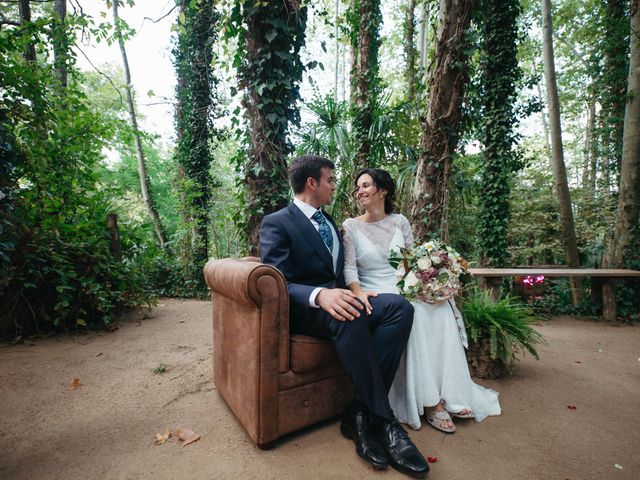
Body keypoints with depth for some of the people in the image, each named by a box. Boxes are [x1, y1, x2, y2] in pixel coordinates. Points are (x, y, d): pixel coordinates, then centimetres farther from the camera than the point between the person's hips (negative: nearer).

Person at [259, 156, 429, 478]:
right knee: (352, 315, -38)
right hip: (303, 309, -6)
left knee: (399, 306, -21)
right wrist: (319, 295, -34)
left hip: (333, 299, 7)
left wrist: (353, 293, 4)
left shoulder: (329, 222, 21)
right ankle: (384, 420, -21)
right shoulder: (276, 223, -3)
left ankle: (360, 415, -20)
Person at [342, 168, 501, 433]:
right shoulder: (351, 226, 2)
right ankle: (430, 401, -19)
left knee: (440, 307, -23)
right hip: (375, 296, -3)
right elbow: (349, 266, -7)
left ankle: (448, 393, -13)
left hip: (407, 289, 4)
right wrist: (358, 291, -27)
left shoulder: (399, 221, 11)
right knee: (413, 313, -30)